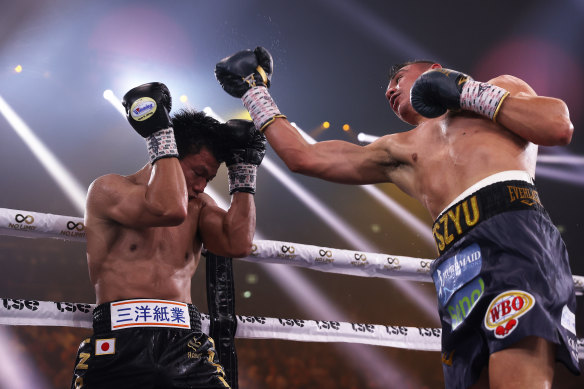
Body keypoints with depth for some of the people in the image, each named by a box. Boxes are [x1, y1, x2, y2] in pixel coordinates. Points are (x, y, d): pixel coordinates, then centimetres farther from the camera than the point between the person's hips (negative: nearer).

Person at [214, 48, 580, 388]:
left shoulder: (500, 88, 26)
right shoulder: (398, 152, 33)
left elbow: (559, 126, 8)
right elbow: (304, 157, 33)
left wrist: (469, 91, 11)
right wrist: (255, 93, 40)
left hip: (514, 231, -4)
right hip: (459, 263, 5)